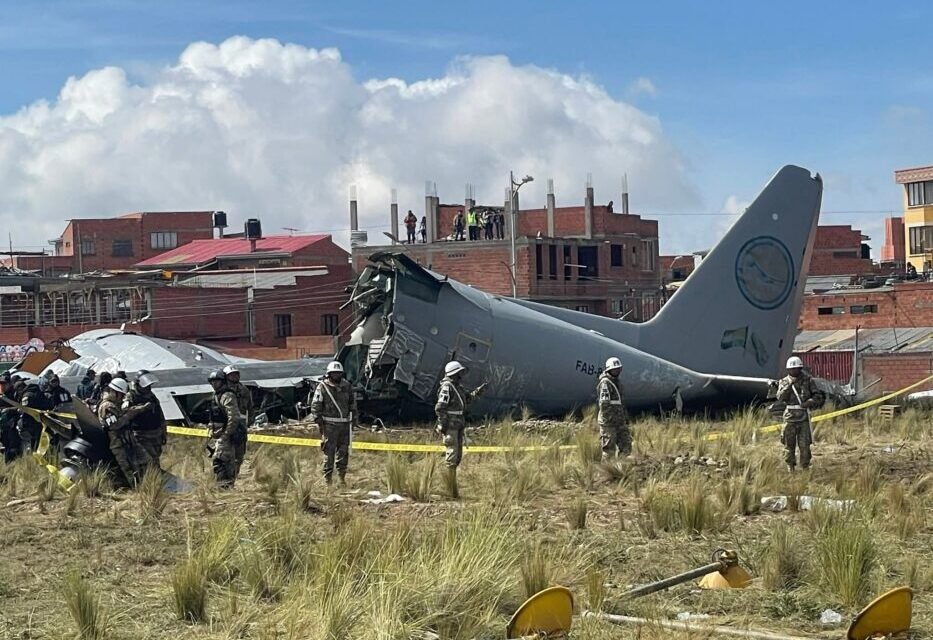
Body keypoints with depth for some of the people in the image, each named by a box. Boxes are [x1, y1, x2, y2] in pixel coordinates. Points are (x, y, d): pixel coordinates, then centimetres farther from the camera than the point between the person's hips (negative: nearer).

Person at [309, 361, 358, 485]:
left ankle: (342, 477, 16)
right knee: (329, 452, -5)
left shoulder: (347, 386, 11)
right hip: (329, 424, -4)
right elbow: (315, 405, -2)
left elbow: (353, 404, 20)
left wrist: (355, 419, 17)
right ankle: (328, 479, -2)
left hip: (344, 424, 4)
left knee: (343, 451, 7)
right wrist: (318, 420, -8)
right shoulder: (322, 387, -2)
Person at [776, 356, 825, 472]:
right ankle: (790, 467, 16)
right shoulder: (784, 382, 4)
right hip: (790, 417, 1)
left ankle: (805, 467, 4)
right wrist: (789, 385, -21)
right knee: (789, 444, 5)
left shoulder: (807, 380, 2)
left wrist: (809, 402, -15)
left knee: (804, 444, -3)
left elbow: (818, 396, 3)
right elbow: (780, 397, -11)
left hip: (804, 417, -1)